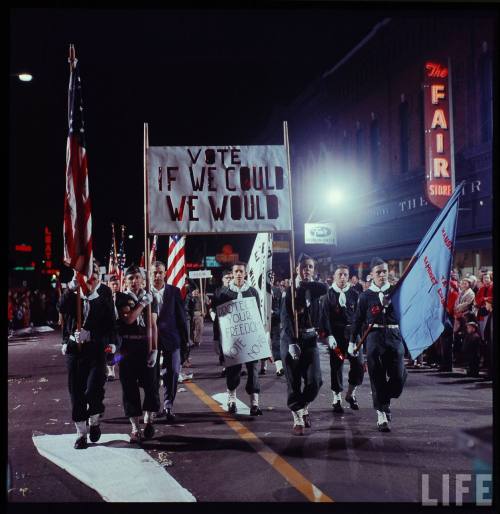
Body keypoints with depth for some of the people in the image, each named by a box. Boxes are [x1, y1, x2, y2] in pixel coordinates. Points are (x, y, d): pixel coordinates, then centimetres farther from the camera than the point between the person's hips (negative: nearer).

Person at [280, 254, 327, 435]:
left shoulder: (315, 289, 9)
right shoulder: (290, 291, -5)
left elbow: (324, 288, -10)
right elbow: (286, 318, -13)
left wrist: (304, 283, -4)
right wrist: (292, 343, -23)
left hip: (310, 339, 3)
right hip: (291, 339, -3)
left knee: (315, 380, -4)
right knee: (294, 382, 0)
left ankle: (303, 406, 24)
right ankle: (298, 419, 12)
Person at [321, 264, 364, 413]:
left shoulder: (354, 294, 5)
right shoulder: (329, 295, 1)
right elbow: (325, 317, -4)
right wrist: (329, 336, -13)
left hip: (352, 332, 2)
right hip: (336, 334, -1)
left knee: (359, 364, -6)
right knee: (336, 366, 3)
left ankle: (351, 393, 15)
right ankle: (337, 398, 14)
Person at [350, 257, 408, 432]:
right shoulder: (365, 296, 4)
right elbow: (358, 320, 8)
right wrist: (352, 342, 8)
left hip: (395, 336, 1)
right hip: (374, 338, -1)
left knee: (398, 376, -3)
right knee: (377, 378, 0)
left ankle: (384, 401, 26)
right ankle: (381, 415, 9)